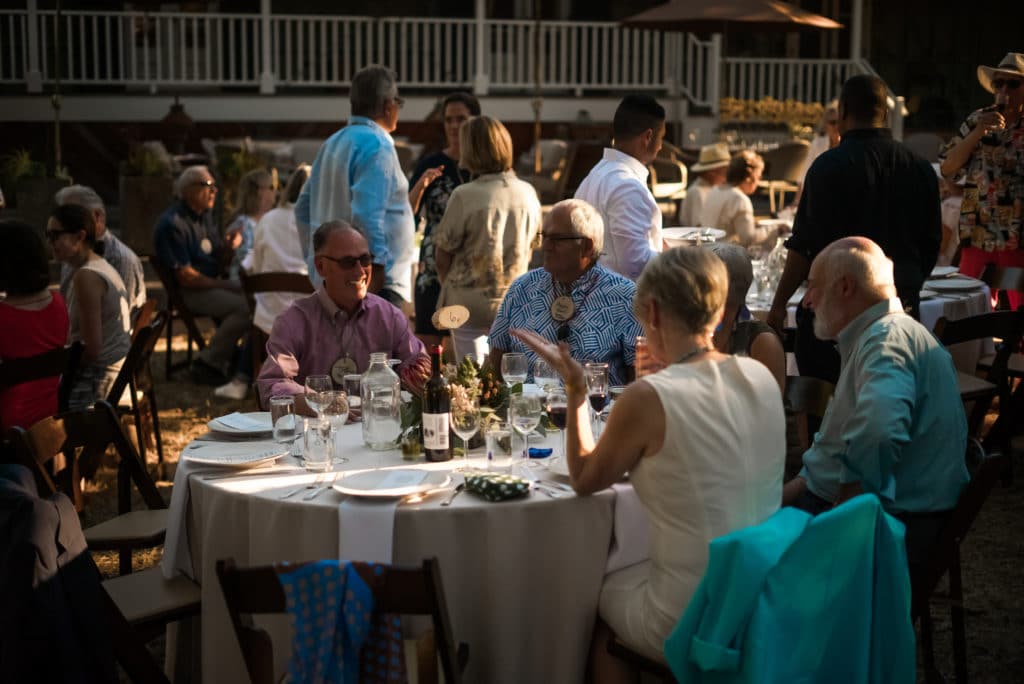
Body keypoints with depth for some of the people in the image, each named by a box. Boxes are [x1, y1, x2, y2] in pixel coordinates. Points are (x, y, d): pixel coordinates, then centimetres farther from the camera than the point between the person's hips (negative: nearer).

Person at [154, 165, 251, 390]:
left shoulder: (205, 216, 14)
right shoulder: (173, 224, -15)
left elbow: (219, 265, 14)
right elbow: (185, 277, -19)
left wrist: (228, 247, -7)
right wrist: (221, 285, -14)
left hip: (212, 282, 9)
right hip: (189, 292, -9)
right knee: (244, 307, -26)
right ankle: (208, 364, -13)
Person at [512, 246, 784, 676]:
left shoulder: (648, 398, -20)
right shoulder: (762, 378, -2)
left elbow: (584, 481, -2)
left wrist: (575, 389, 3)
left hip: (694, 625, -5)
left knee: (594, 590, 27)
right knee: (626, 578, 32)